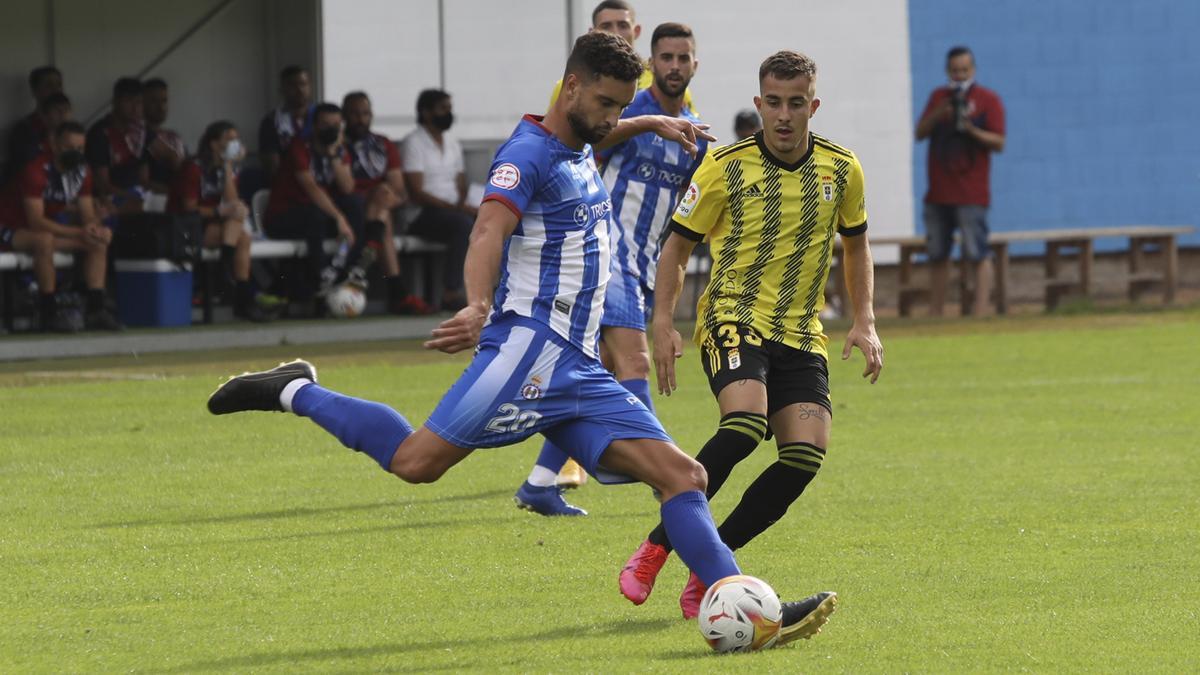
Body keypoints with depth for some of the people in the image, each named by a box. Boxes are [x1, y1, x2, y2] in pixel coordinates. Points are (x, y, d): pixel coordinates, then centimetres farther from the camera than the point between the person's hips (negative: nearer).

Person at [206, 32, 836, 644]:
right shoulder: (529, 153, -8)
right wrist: (479, 307, -45)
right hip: (530, 346, -9)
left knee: (682, 475, -3)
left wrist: (652, 124, 54)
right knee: (417, 460, -20)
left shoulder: (581, 152, 21)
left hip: (578, 369, 9)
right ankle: (295, 393, 1)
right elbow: (489, 229, -29)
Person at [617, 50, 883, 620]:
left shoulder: (841, 171, 5)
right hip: (733, 317, -4)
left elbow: (855, 244, 21)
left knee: (807, 453, -15)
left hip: (800, 334, 4)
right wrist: (663, 324, -7)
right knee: (745, 422, -31)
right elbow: (677, 246, 3)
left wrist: (864, 322, 10)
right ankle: (655, 548, -20)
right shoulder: (726, 168, -5)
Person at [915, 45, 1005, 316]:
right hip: (938, 192, 6)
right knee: (938, 255, 10)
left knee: (977, 254, -11)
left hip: (970, 194, -6)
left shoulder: (988, 100, 0)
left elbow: (999, 142, -6)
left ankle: (981, 310, -14)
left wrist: (971, 131, -21)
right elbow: (920, 133, 10)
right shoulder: (939, 97, 15)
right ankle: (934, 314, 15)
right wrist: (937, 116, -8)